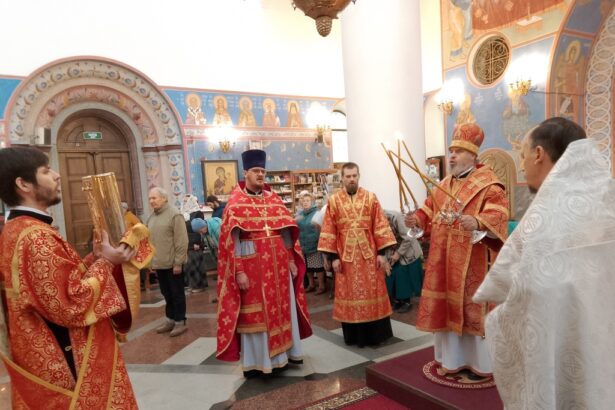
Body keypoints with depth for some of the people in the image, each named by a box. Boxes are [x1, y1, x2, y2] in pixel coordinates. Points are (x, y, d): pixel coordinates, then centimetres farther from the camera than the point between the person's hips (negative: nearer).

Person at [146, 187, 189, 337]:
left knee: (177, 294, 4)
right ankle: (170, 320, 29)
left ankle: (180, 322, 15)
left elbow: (181, 241, -16)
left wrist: (178, 262, -18)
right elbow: (150, 241, 16)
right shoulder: (151, 217, 11)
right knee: (166, 294, 17)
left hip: (172, 263, -7)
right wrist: (151, 261, 13)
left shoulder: (174, 215, -13)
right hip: (159, 264, 7)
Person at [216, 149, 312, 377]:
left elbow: (287, 231, 12)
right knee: (254, 313, 4)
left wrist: (291, 260, 7)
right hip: (253, 265, -5)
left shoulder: (274, 199, 9)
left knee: (282, 308, 13)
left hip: (278, 264, 5)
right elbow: (231, 239, -10)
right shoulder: (235, 203, -5)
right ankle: (255, 361, 16)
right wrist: (239, 271, -15)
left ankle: (282, 353, 30)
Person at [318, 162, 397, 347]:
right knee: (349, 295, 7)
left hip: (369, 254, 0)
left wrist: (381, 252, -5)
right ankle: (354, 336, 20)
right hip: (346, 255, 0)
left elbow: (380, 226, 0)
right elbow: (329, 230, -1)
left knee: (373, 293, 6)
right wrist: (333, 256, -5)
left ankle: (375, 334, 20)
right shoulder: (333, 200, 1)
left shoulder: (371, 198, 2)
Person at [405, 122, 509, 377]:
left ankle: (481, 362, 19)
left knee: (472, 306, 2)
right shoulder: (444, 184, 15)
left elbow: (498, 212, -21)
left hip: (471, 259, -7)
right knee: (447, 305, 12)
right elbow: (430, 209, 18)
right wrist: (417, 219, -2)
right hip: (444, 258, 7)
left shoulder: (487, 183, -8)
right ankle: (452, 358, 26)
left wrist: (478, 222, -38)